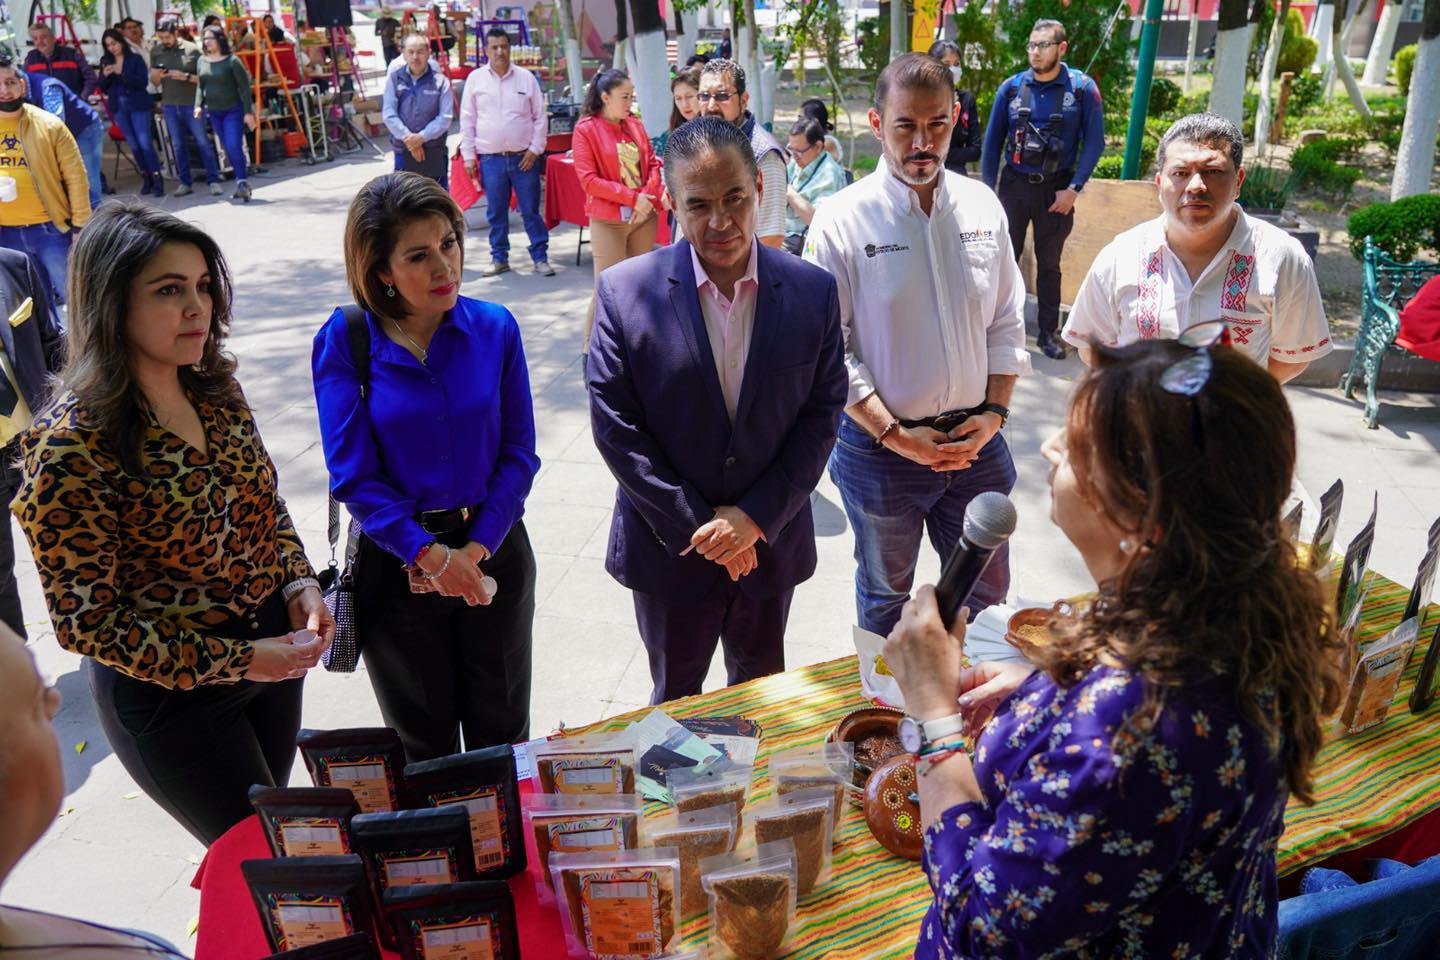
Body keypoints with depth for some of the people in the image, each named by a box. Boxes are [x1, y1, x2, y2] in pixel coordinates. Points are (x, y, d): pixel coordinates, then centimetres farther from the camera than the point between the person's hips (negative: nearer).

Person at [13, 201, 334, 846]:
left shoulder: (215, 388, -4)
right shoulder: (71, 446, -23)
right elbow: (86, 621, -19)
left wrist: (299, 584, -7)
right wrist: (234, 662, -21)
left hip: (271, 647, 6)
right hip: (169, 694, -6)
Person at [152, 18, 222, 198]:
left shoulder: (192, 50, -4)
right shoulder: (156, 52, 7)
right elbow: (154, 81, 12)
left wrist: (186, 76, -19)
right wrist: (156, 75, -11)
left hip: (192, 104, -4)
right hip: (169, 106, 4)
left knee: (203, 142, -2)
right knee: (178, 145, 7)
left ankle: (213, 181, 5)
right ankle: (186, 183, 14)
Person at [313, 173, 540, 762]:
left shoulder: (494, 328, -7)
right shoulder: (344, 341, -12)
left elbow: (519, 453, -5)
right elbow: (352, 476, -13)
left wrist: (476, 548, -15)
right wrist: (428, 553, -21)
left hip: (492, 550, 1)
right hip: (395, 565, -1)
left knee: (502, 734, 19)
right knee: (423, 746, 20)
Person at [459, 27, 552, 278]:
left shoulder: (526, 77, 4)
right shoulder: (475, 78, 4)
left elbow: (540, 117, 6)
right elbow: (467, 121, 7)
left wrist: (535, 149, -3)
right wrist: (468, 156, 2)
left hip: (524, 157, -1)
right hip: (490, 159, 1)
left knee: (531, 211, 2)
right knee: (496, 212, 7)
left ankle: (540, 257, 11)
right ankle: (499, 258, 18)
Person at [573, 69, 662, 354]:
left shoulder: (635, 125, 9)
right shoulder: (586, 129, -6)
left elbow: (653, 164, 11)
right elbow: (588, 180, -11)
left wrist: (648, 196, -9)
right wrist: (632, 197, -16)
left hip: (644, 216, 5)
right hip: (608, 221, -5)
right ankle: (590, 348, 4)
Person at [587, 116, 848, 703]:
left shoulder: (814, 291, -7)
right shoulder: (624, 291, -13)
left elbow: (822, 415, -6)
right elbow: (614, 426, -13)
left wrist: (757, 518, -14)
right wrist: (696, 526, -15)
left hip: (771, 540, 2)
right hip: (669, 546, -1)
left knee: (761, 690, 24)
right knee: (676, 698, 20)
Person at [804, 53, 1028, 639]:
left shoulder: (983, 208, 0)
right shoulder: (842, 220, -13)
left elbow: (1007, 322, 6)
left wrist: (994, 413, -6)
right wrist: (895, 435, -16)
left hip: (976, 442, 4)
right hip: (880, 446, -3)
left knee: (985, 592, 20)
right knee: (885, 601, 19)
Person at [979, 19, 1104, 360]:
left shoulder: (1082, 88, -4)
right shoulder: (1012, 87, 0)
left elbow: (1094, 141, -4)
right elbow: (992, 141, 4)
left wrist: (1073, 189, -10)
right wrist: (988, 189, 0)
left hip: (1056, 189, -1)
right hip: (1014, 185, 1)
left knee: (1049, 264, 9)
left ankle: (1049, 332, 19)